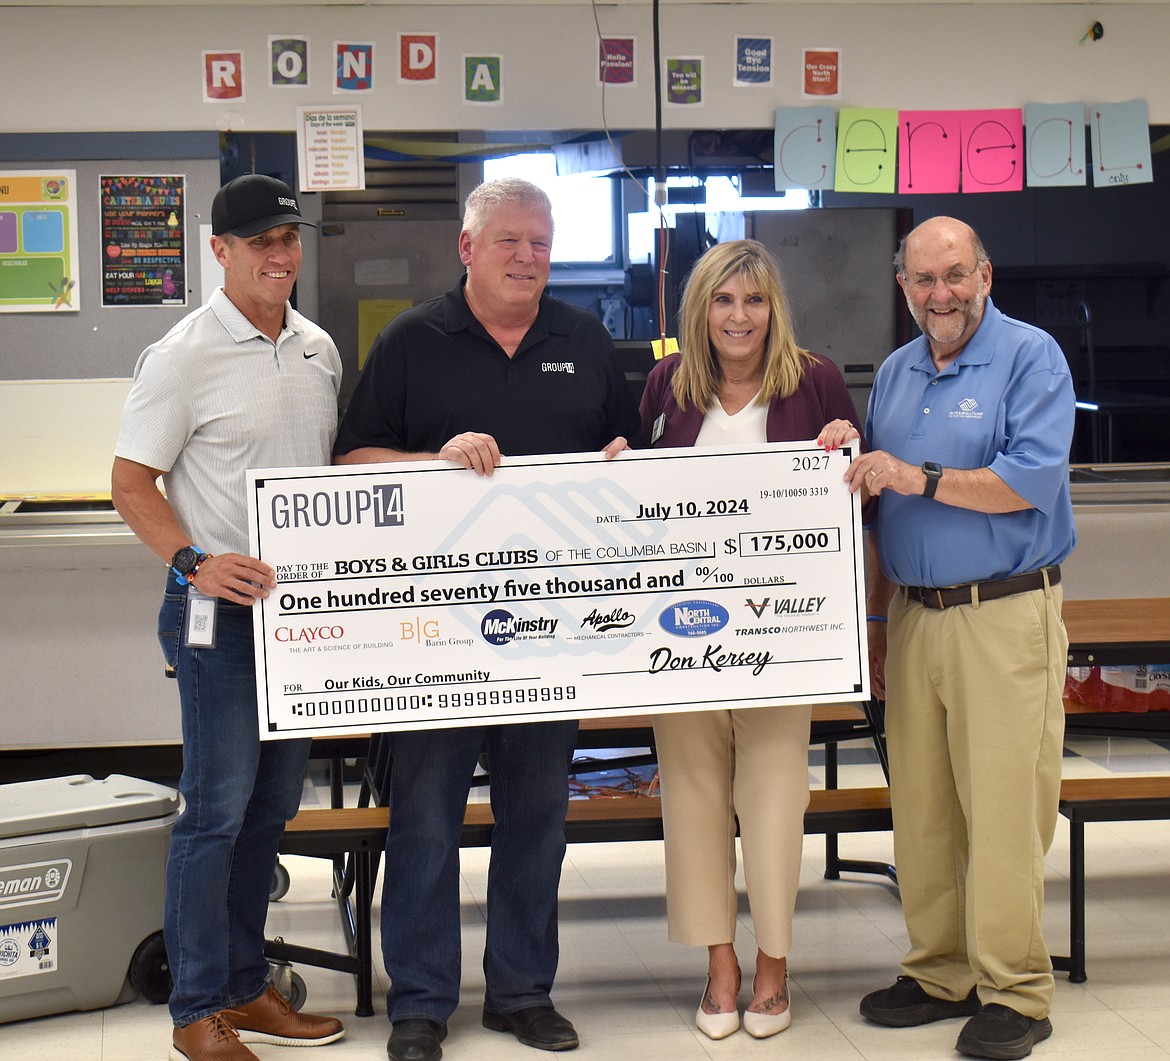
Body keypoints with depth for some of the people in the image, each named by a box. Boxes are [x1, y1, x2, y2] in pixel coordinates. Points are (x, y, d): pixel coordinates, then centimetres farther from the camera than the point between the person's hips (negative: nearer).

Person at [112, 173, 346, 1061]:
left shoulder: (319, 349, 10)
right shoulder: (184, 356, -9)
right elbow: (131, 484, -9)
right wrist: (194, 562, -23)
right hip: (221, 612, -6)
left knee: (273, 806, 13)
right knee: (217, 808, -3)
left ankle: (245, 987, 26)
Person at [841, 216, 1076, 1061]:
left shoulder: (1031, 357, -4)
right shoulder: (895, 373, 16)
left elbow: (1035, 480, -17)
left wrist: (921, 478, -17)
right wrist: (873, 620, 17)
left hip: (1007, 616, -6)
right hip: (914, 614, 6)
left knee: (1003, 808, -5)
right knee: (920, 806, 8)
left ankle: (1015, 992, 6)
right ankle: (941, 973, 19)